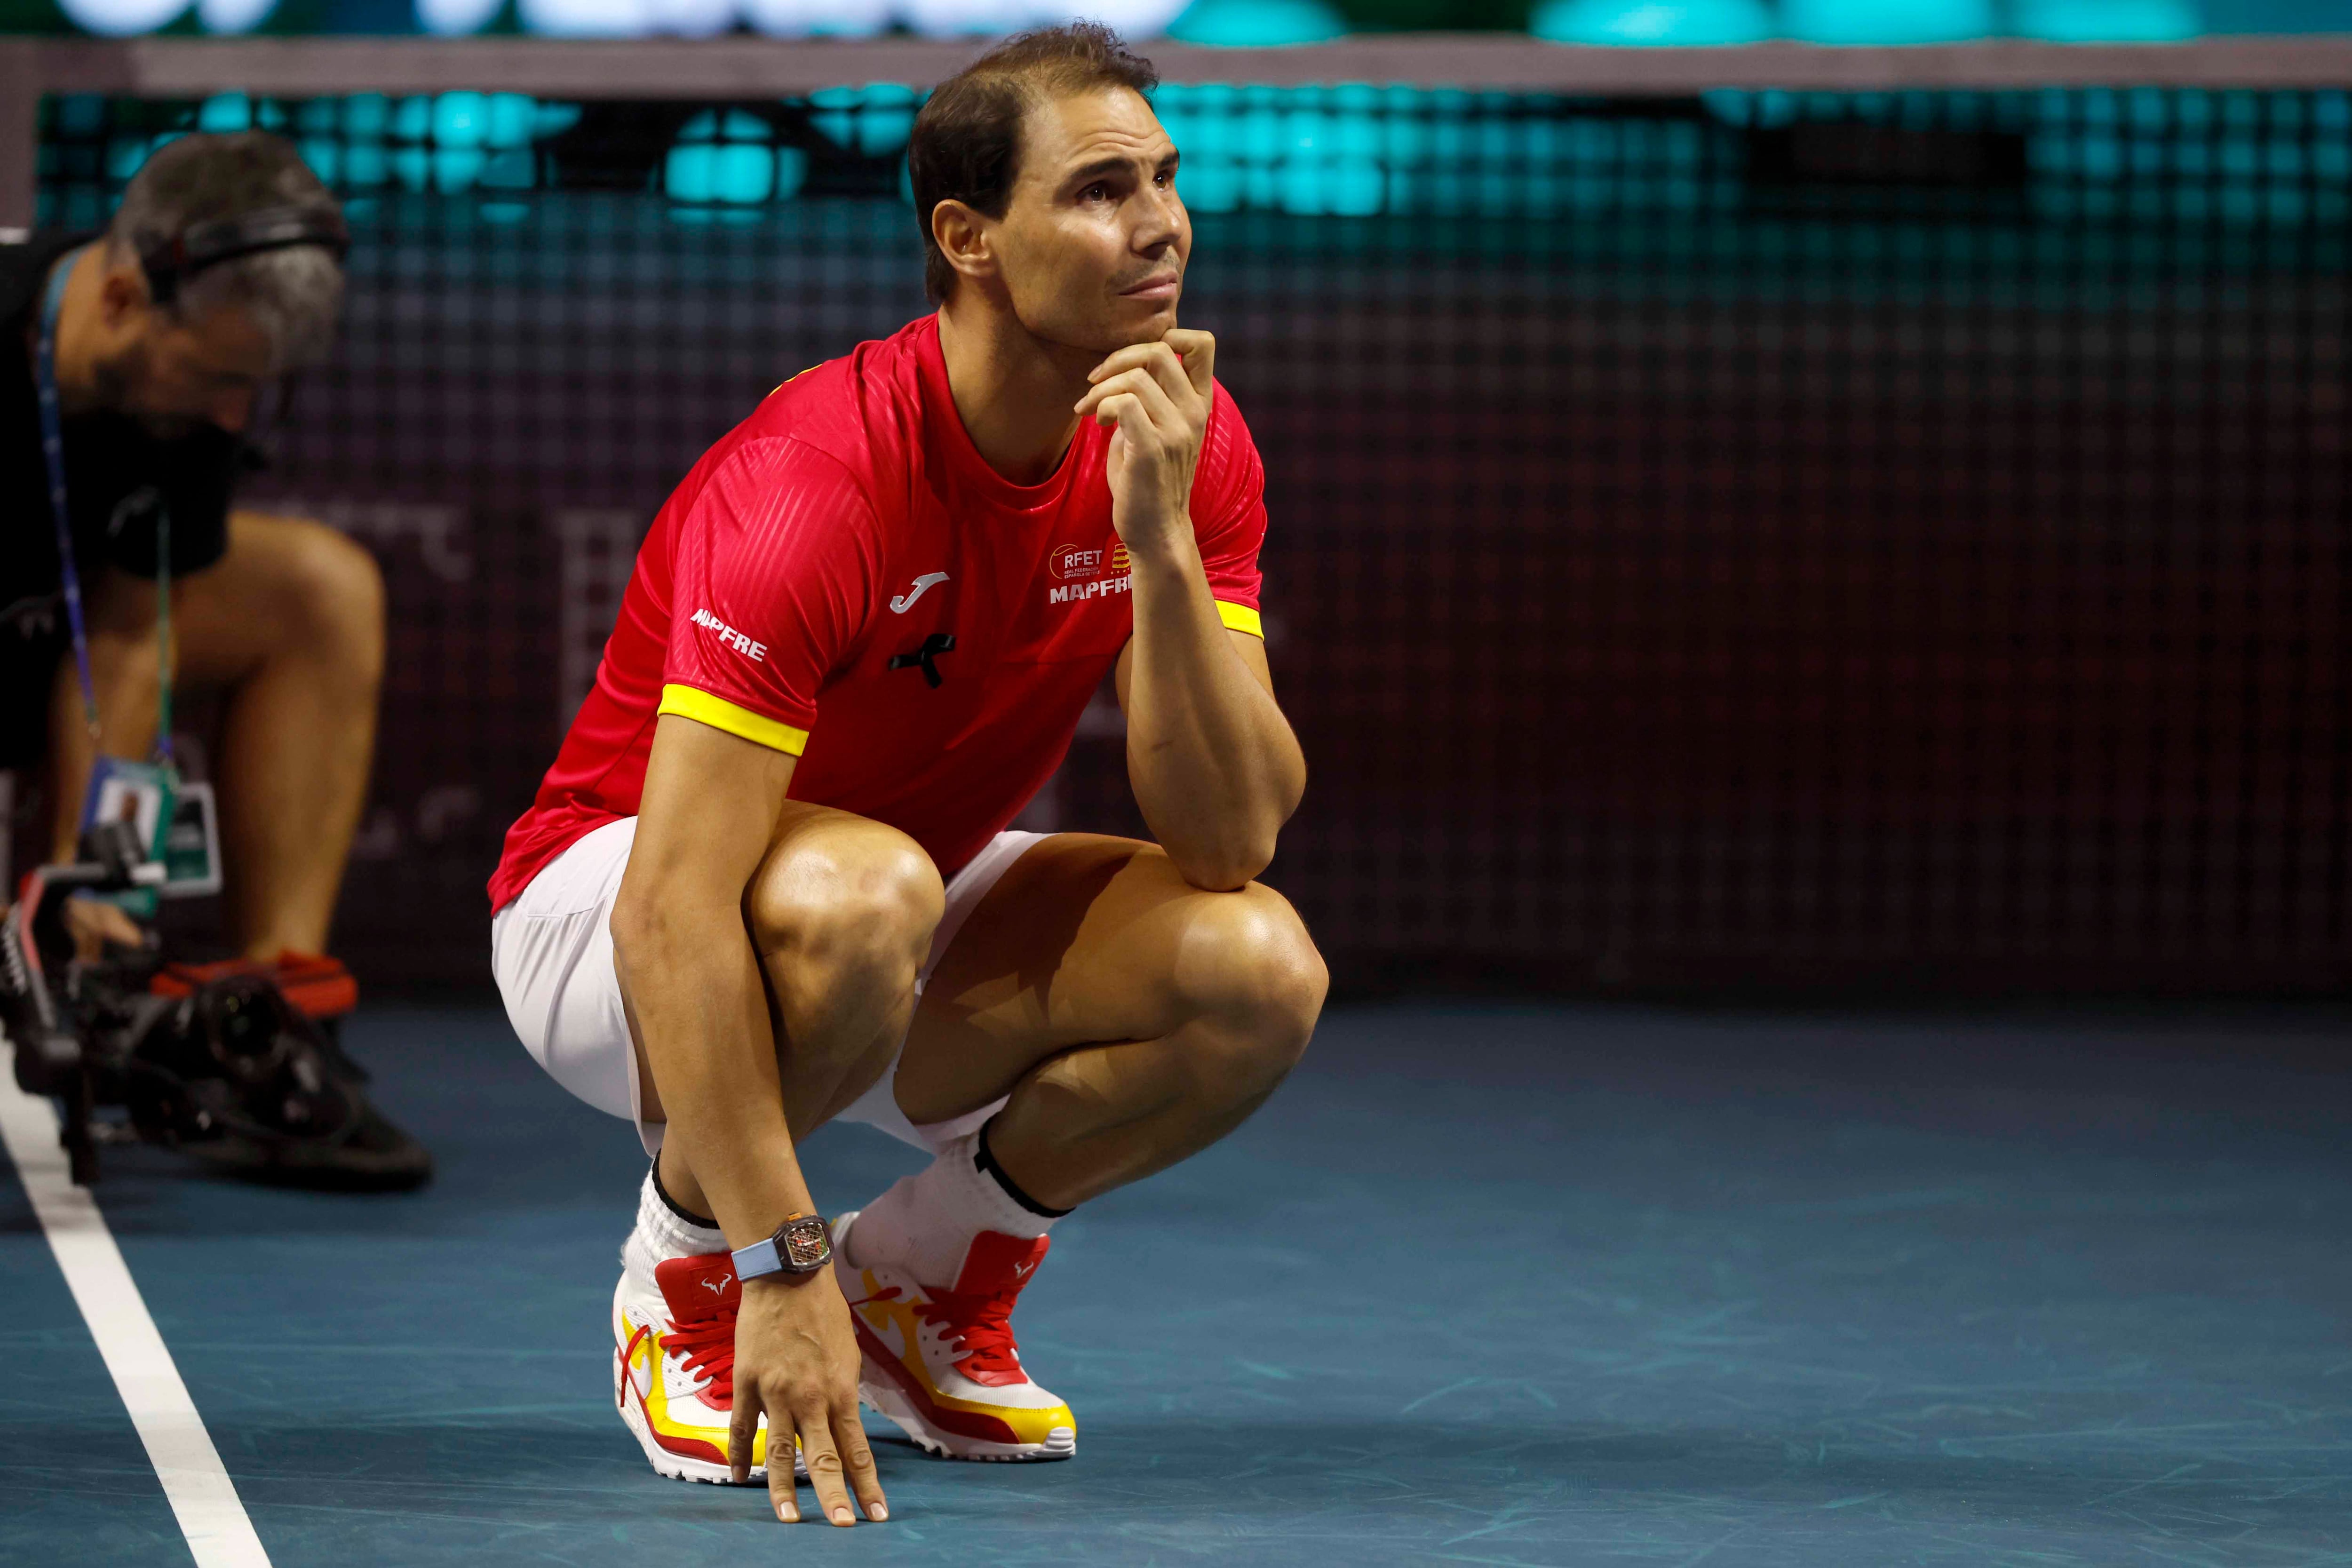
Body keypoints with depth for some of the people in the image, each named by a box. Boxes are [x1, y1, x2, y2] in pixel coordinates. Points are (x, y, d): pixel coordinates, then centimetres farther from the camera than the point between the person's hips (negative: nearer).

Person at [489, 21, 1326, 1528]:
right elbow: (678, 911, -35)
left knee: (1258, 966, -21)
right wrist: (777, 1264, -39)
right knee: (856, 888, -40)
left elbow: (1231, 839, -21)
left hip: (912, 918, 6)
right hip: (612, 904, -6)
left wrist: (1158, 539, -34)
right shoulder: (817, 484, -31)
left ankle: (923, 1281, 4)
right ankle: (685, 1281, -10)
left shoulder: (1191, 447, -12)